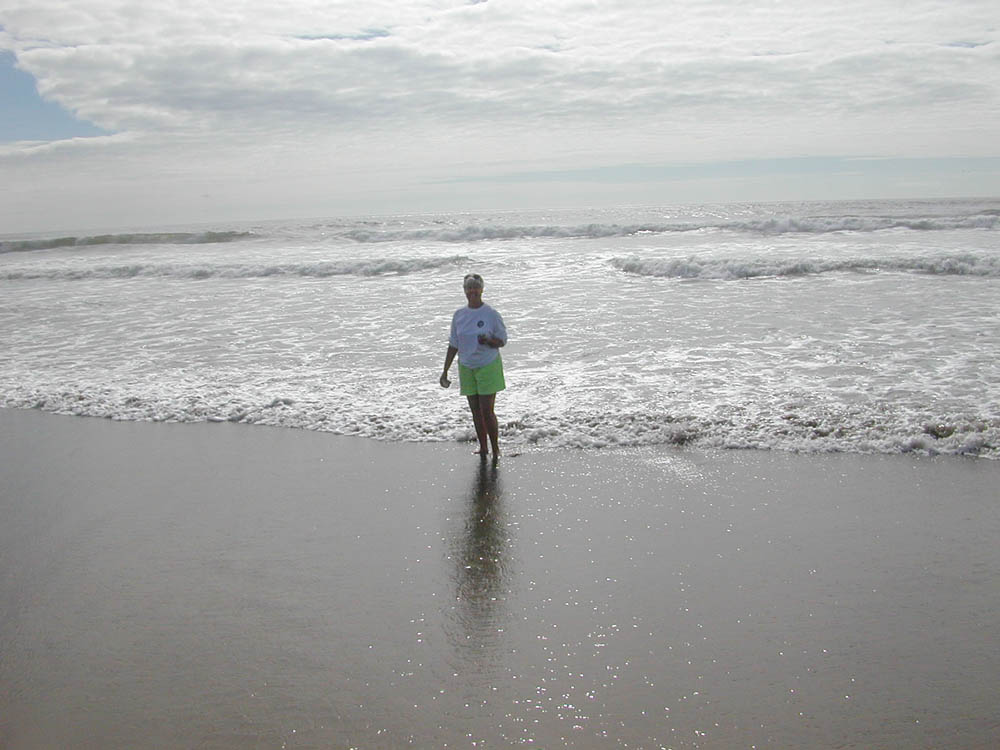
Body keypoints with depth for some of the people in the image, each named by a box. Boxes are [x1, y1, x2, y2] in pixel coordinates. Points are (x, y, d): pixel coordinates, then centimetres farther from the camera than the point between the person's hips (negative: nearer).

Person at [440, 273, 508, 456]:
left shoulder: (491, 314, -8)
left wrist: (488, 340, -25)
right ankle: (483, 448, 18)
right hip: (466, 367, 4)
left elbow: (502, 341, -3)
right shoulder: (459, 315, 4)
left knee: (487, 411, -7)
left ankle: (495, 449, 6)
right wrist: (445, 371, 10)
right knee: (476, 412, 8)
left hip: (488, 366, -4)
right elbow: (453, 345, 10)